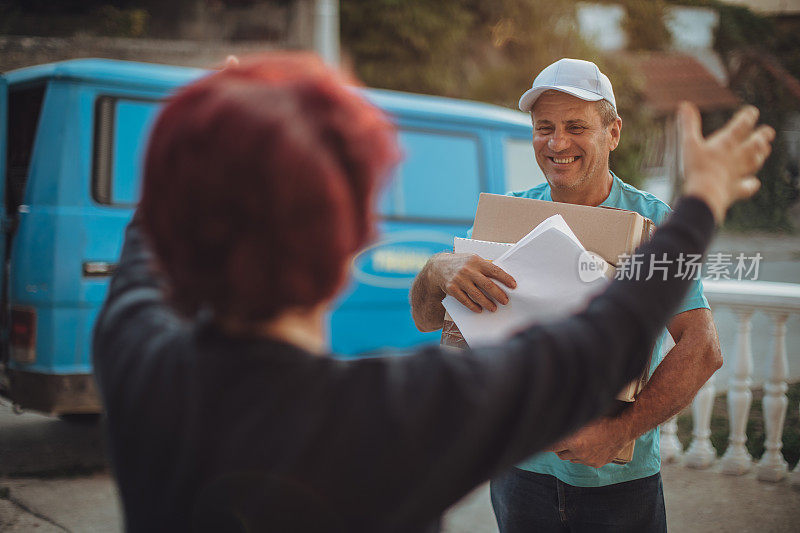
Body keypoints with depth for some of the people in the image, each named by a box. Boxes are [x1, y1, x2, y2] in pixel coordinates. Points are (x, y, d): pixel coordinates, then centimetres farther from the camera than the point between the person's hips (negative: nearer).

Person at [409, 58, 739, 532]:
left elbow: (703, 349, -17)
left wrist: (620, 430, -28)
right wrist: (438, 270, -29)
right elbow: (426, 319, -6)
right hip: (523, 470, 2)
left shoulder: (655, 224, -8)